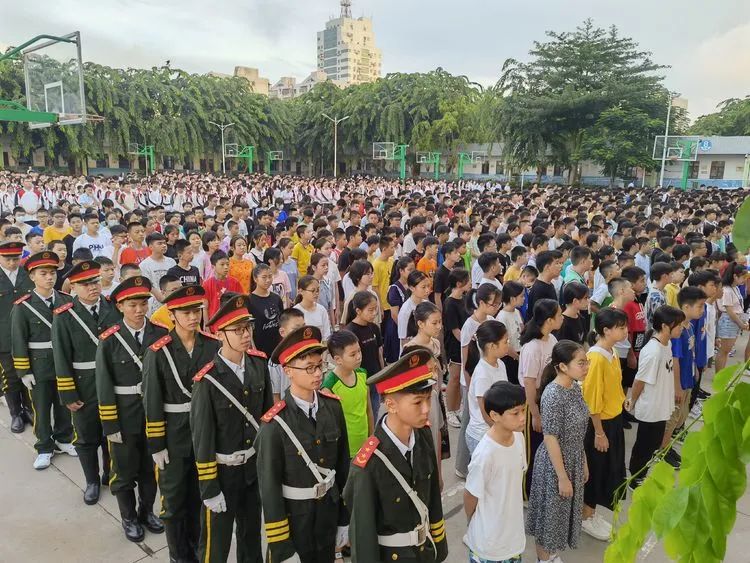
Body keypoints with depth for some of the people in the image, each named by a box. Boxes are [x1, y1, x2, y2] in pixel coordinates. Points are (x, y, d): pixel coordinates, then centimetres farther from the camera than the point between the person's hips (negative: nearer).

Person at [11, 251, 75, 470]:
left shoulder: (66, 300, -1)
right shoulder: (22, 306, -10)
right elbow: (18, 342, -8)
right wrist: (24, 372, -8)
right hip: (38, 366, -2)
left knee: (65, 404, 15)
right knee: (41, 409, 9)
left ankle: (64, 439, 35)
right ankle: (44, 448, 26)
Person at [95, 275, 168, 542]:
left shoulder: (161, 334, -7)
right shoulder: (109, 340, -11)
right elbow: (104, 386, -8)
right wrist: (110, 425, -8)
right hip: (124, 417, -2)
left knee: (151, 467, 17)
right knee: (124, 470, 15)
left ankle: (147, 511, 40)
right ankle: (129, 517, 36)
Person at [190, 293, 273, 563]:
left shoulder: (259, 363, -8)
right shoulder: (207, 381, -25)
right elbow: (202, 438, -18)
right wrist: (209, 489, -12)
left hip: (256, 466, 5)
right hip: (222, 471, -5)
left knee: (252, 533, 26)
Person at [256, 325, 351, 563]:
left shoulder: (333, 406, -8)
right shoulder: (275, 424, -22)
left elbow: (343, 462, 1)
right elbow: (269, 486, -16)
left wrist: (344, 518, 7)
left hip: (329, 510, 4)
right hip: (292, 515, -4)